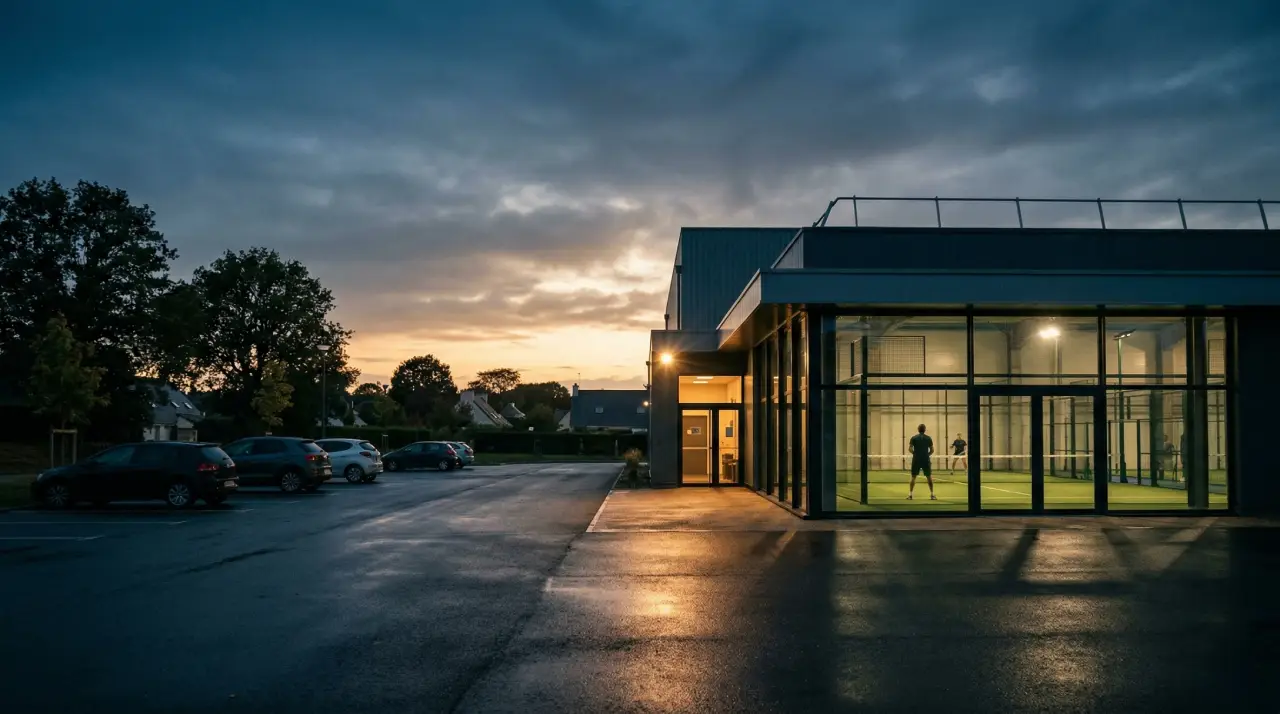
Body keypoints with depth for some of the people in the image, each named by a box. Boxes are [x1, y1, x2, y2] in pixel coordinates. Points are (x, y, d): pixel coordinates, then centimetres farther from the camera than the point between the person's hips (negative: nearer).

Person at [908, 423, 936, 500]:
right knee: (929, 477, 8)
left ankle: (910, 494, 1)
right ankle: (932, 495, 7)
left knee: (913, 477, 5)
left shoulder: (914, 438, 0)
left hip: (916, 460, 0)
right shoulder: (929, 438, 3)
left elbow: (910, 448, -5)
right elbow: (932, 450, 3)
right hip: (926, 460, 0)